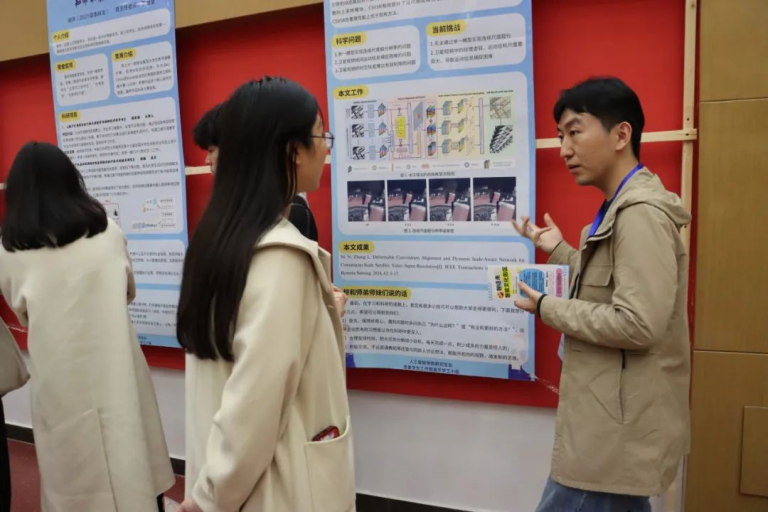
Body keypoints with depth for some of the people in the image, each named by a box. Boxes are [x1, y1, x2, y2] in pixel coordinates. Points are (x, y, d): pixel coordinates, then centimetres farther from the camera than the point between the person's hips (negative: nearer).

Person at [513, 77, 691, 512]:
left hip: (619, 432, -10)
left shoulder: (641, 212, -19)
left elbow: (639, 324, -27)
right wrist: (559, 250, 13)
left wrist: (547, 307, -17)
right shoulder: (621, 208, 12)